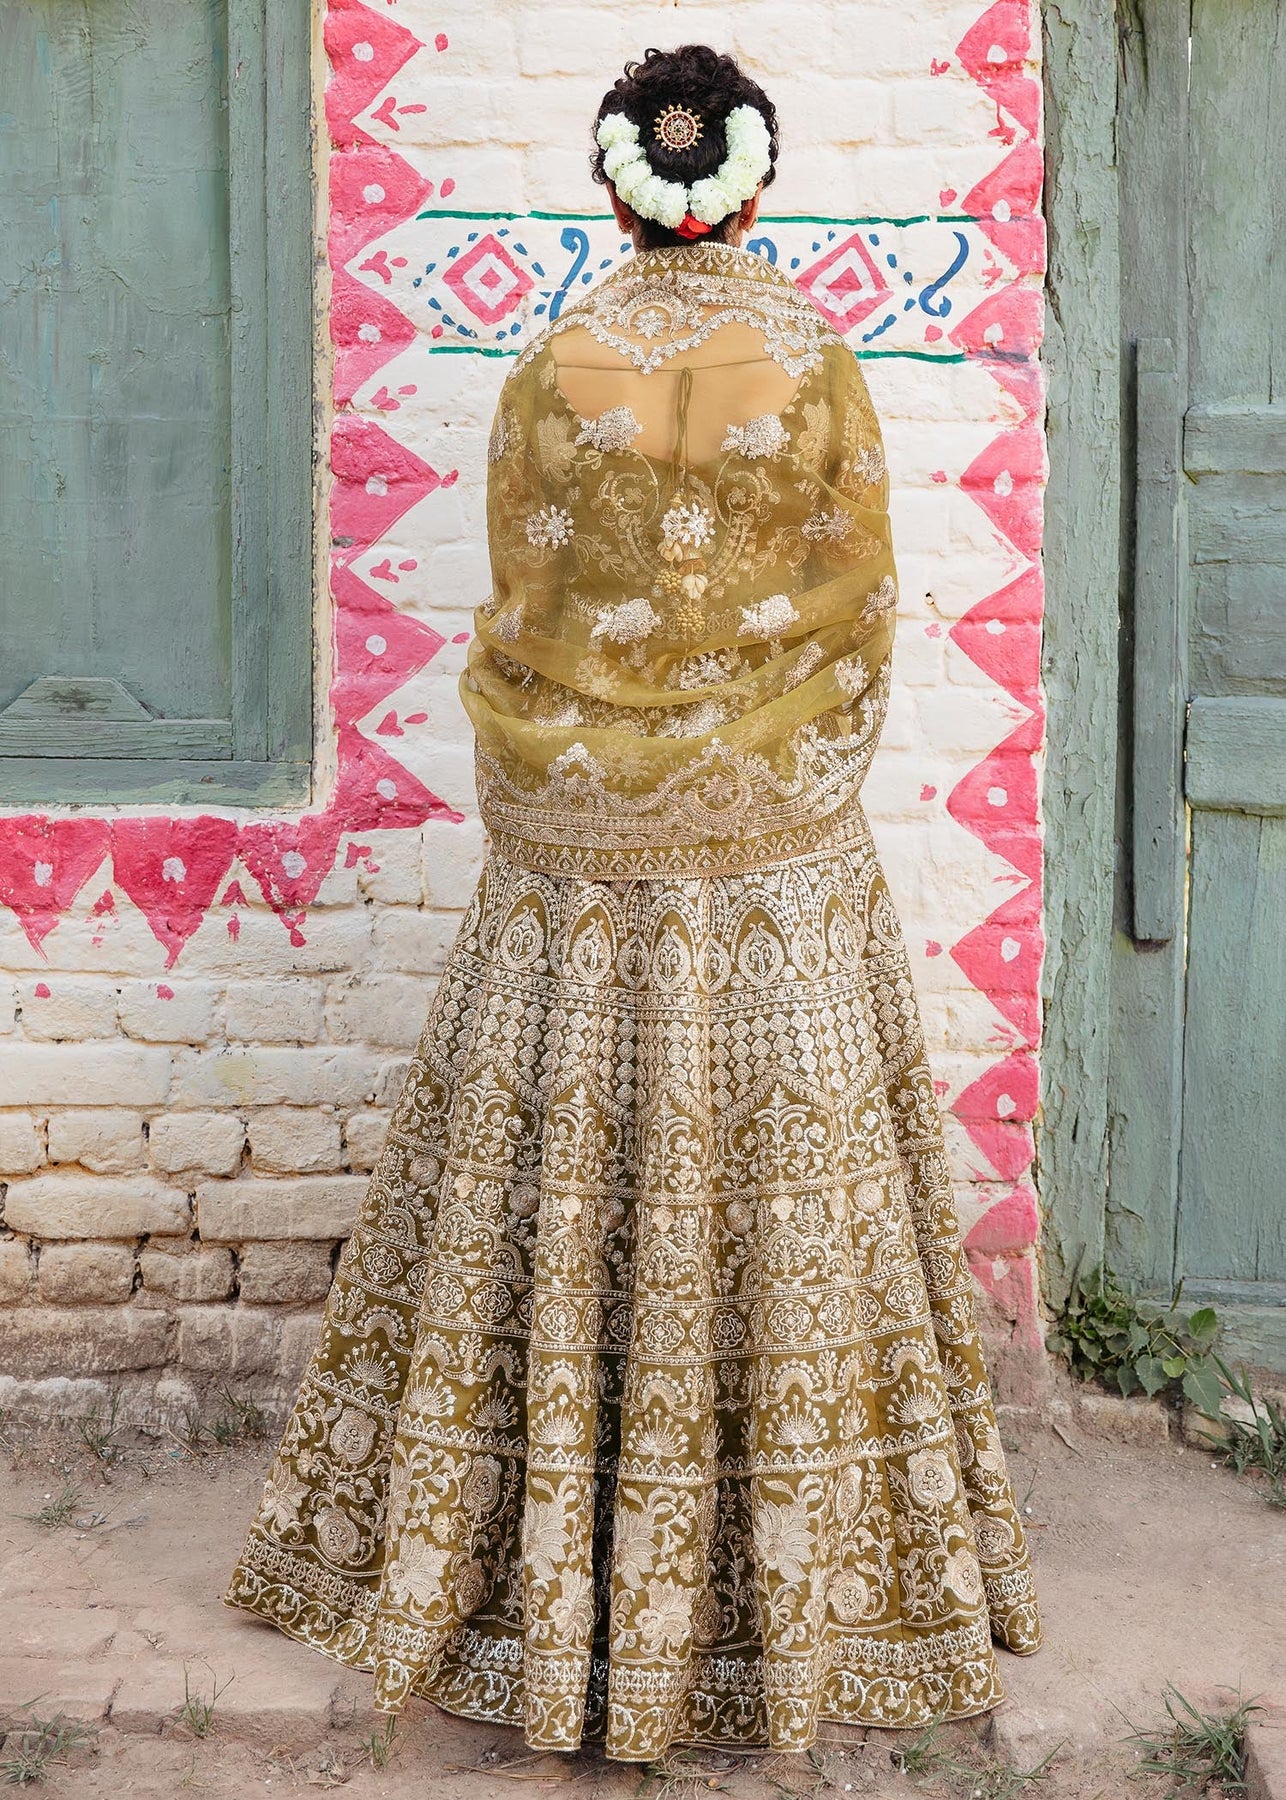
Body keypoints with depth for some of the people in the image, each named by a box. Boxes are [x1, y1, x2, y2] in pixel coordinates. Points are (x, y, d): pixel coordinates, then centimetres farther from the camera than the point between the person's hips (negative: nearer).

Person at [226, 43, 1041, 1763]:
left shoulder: (552, 374, -5)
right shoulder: (818, 371, -6)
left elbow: (521, 617, -1)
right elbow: (862, 613, -1)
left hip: (577, 838, 1)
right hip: (778, 846, 0)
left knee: (567, 1182, 9)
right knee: (781, 1181, 8)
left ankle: (559, 1586, 21)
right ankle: (796, 1578, 19)